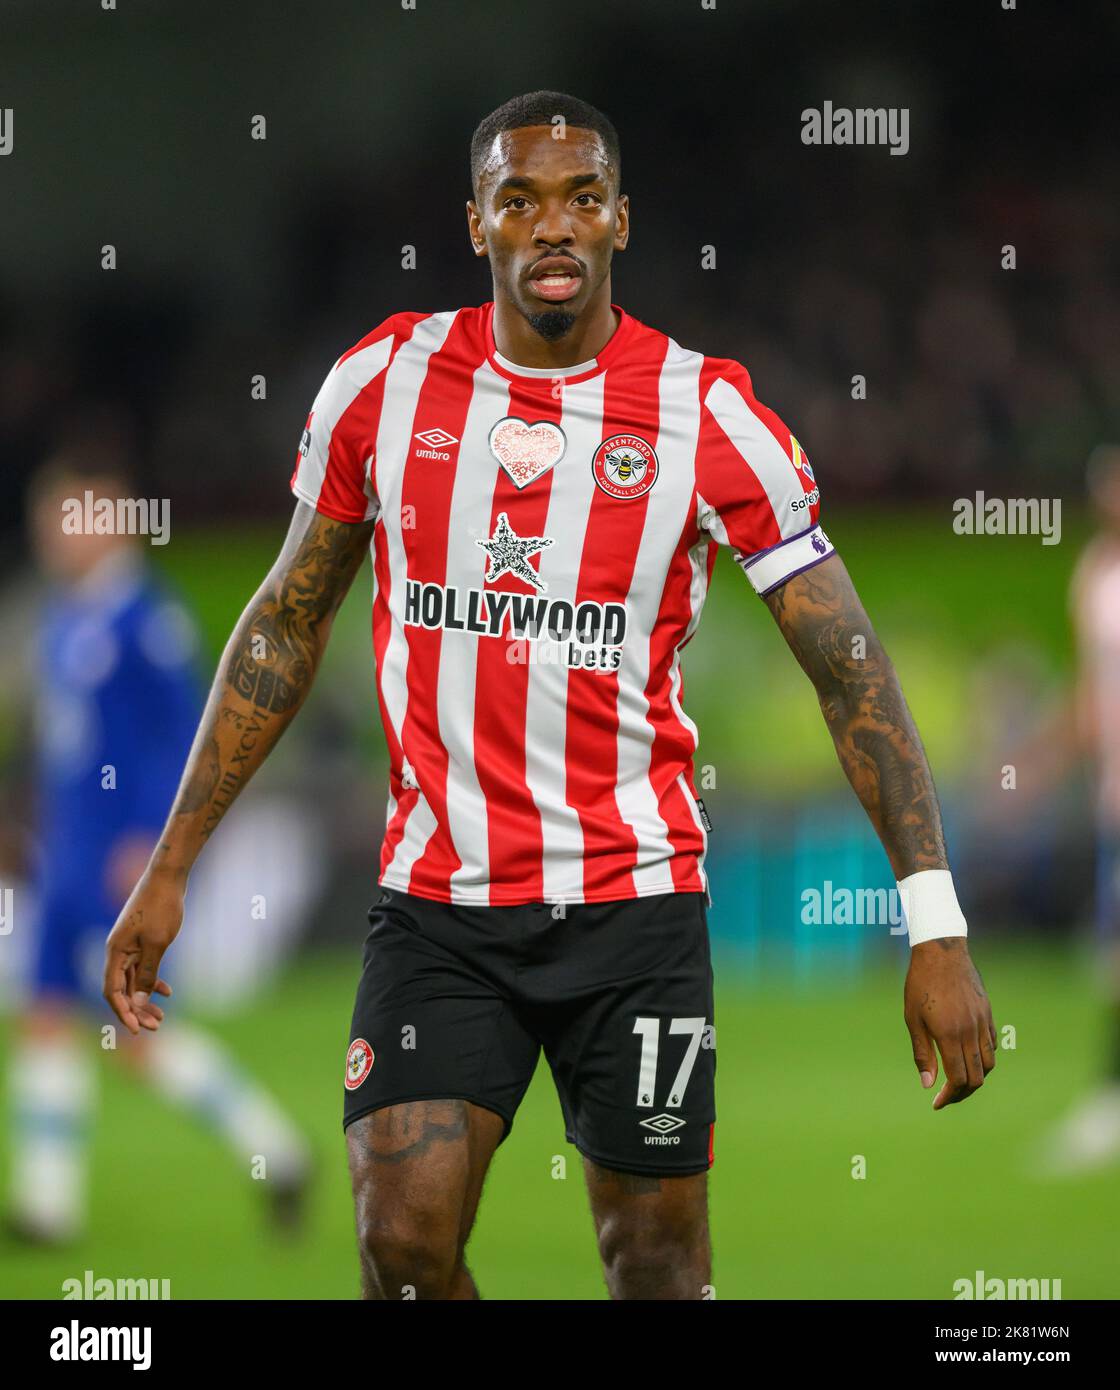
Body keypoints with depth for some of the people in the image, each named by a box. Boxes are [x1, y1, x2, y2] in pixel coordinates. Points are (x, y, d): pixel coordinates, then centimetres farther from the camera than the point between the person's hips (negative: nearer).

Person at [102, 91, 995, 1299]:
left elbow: (850, 667, -6)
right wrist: (169, 869, 9)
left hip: (634, 902, -1)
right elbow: (285, 628, 11)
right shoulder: (383, 383, 0)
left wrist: (936, 927, -13)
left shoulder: (706, 415, -7)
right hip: (434, 899, 1)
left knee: (658, 1265, 4)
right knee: (404, 1245, -12)